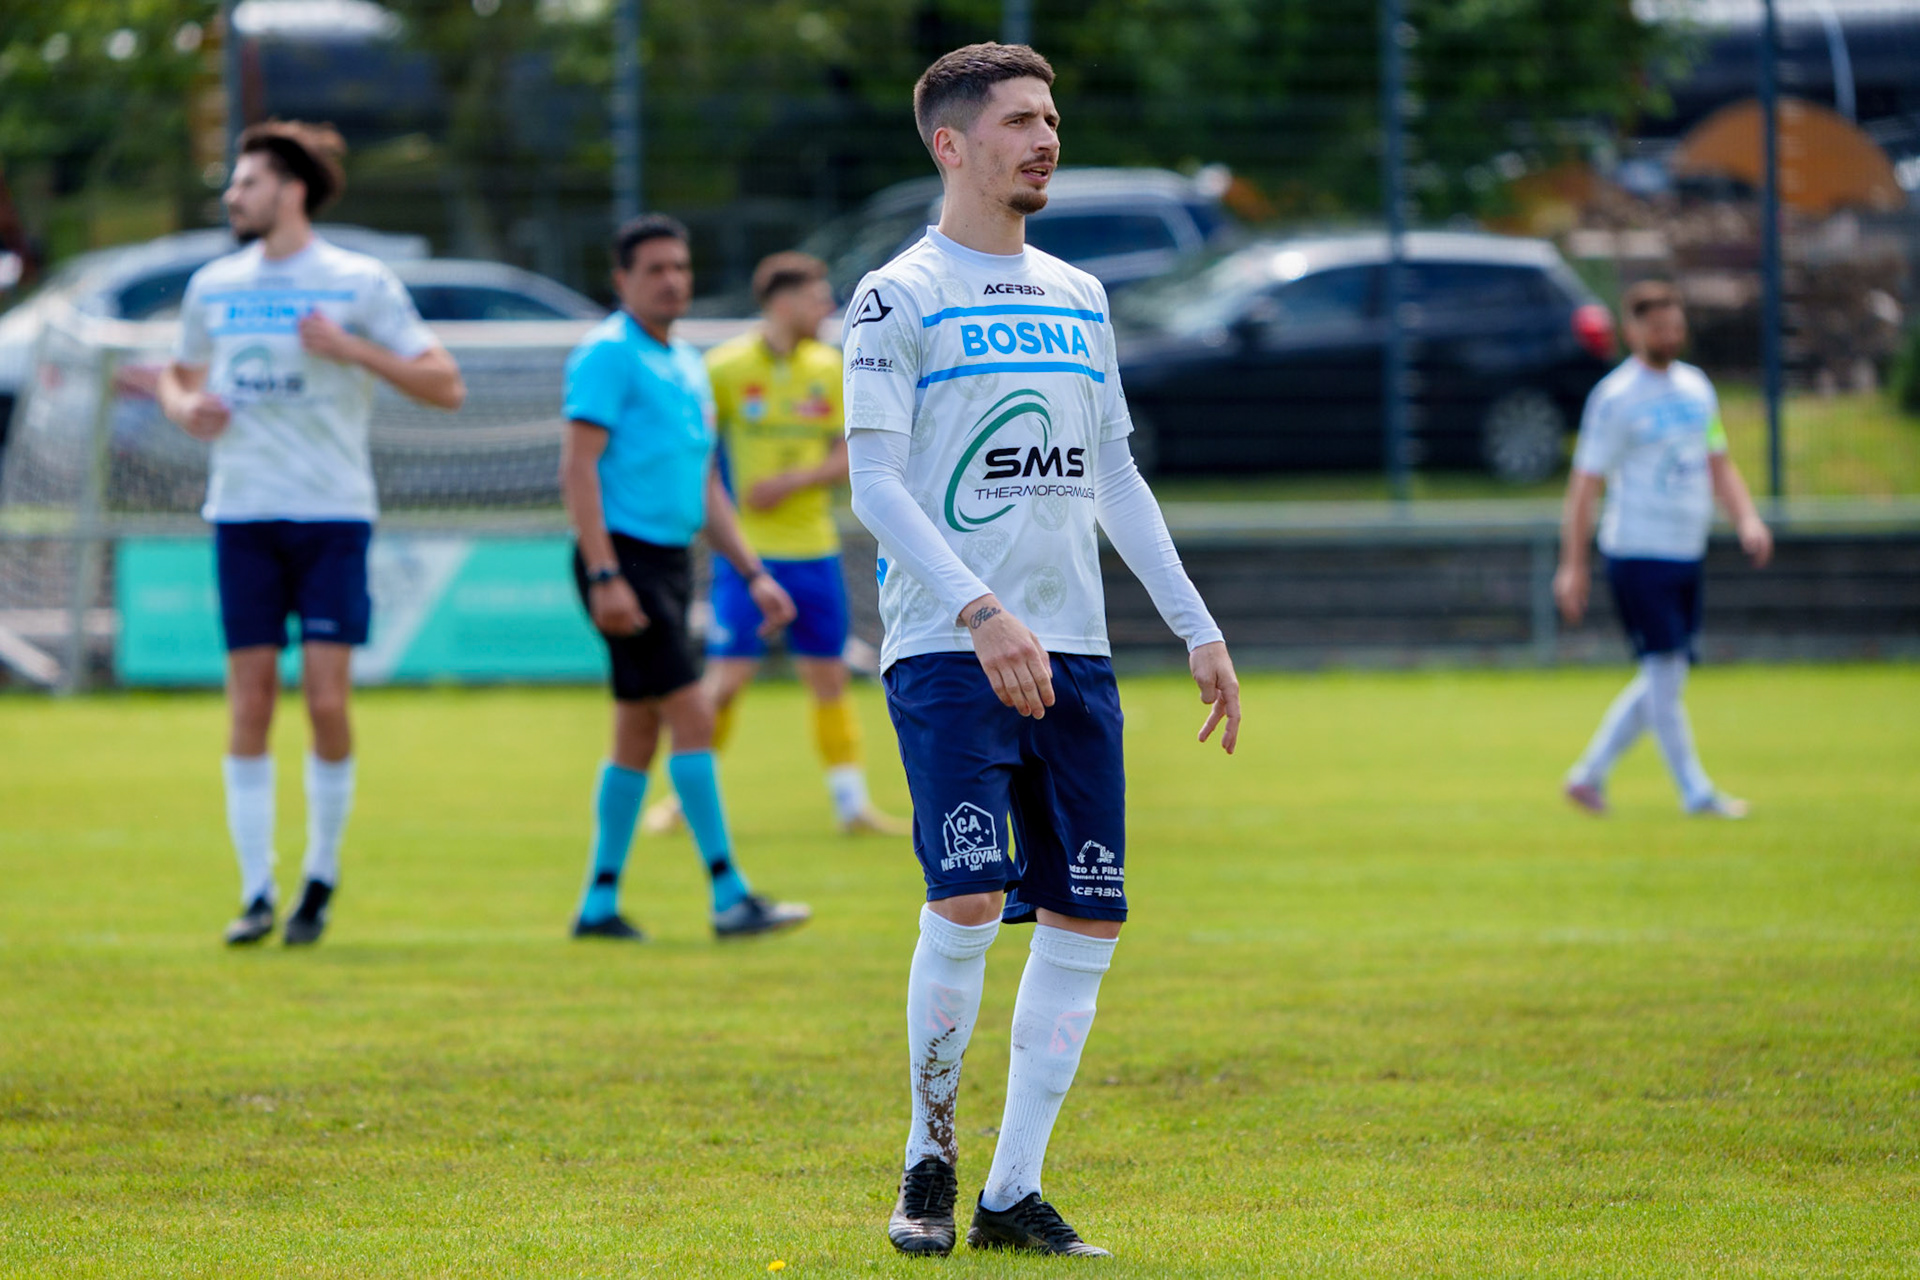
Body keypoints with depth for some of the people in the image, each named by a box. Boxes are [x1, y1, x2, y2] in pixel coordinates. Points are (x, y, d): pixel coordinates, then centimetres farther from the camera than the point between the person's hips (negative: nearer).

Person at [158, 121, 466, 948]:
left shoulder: (359, 284, -1)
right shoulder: (213, 287, 11)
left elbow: (446, 387, -3)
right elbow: (180, 376, 25)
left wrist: (353, 350, -15)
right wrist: (184, 406, 0)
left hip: (332, 514, -3)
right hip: (242, 513, 3)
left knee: (326, 699, -7)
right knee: (249, 700, -2)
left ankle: (321, 878, 10)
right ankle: (256, 893, 3)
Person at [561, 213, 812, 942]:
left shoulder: (687, 365, 18)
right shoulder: (608, 355, -8)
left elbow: (705, 486, 24)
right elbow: (578, 467, -15)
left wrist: (752, 573, 17)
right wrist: (603, 576, -22)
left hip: (671, 563, 9)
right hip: (626, 559, -9)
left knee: (638, 736, 9)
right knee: (692, 716, -13)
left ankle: (600, 904, 14)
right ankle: (729, 898, -13)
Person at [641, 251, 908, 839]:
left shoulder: (828, 367, 6)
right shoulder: (727, 366, -7)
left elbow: (846, 457, 7)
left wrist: (794, 481, -9)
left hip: (814, 548, 4)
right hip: (748, 549, -4)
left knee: (828, 674, 6)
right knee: (727, 675, -7)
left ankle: (852, 802, 11)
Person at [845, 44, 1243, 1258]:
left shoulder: (1078, 297, 17)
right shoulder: (900, 297, -2)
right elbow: (876, 485, -10)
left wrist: (1198, 627, 16)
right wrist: (981, 613, -21)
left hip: (1072, 654, 6)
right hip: (948, 654, -6)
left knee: (1086, 920, 0)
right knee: (969, 903, -18)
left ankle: (1013, 1192, 7)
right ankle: (931, 1155, 2)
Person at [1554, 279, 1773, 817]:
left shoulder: (1696, 386, 13)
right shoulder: (1615, 398, -8)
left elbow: (1718, 464, 20)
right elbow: (1585, 484, -9)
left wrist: (1746, 519, 2)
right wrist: (1573, 566, -13)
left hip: (1687, 554, 7)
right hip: (1637, 553, -7)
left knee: (1665, 679, 9)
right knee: (1664, 672, -8)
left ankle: (1589, 775, 19)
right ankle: (1696, 792, -3)